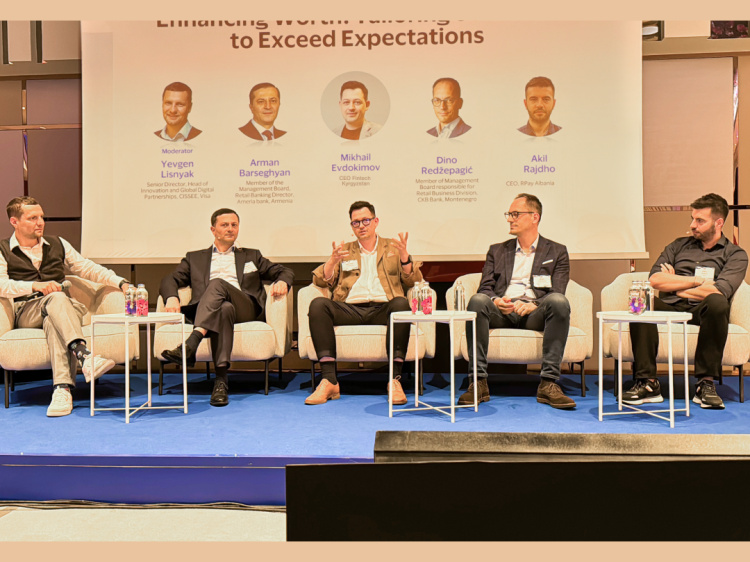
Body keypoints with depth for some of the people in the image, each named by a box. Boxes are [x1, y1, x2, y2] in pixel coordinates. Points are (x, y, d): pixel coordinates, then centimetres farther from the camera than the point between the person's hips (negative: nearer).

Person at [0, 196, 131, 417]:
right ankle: (84, 355, -58)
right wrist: (34, 286, -22)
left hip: (63, 308, 3)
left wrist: (120, 282, 4)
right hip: (26, 312, -2)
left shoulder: (57, 244, 21)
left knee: (53, 322, -36)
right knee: (56, 297, -37)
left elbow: (88, 268, 18)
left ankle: (63, 388, -52)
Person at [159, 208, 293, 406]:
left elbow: (284, 271, 24)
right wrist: (172, 298, -6)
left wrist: (282, 282, -2)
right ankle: (221, 379, -50)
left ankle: (189, 346, -49)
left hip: (246, 308, 0)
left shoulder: (251, 256, 31)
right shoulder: (194, 258, 30)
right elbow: (170, 280, 18)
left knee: (217, 284, -32)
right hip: (205, 312, 0)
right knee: (224, 308, -39)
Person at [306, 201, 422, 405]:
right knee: (318, 304, -28)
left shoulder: (393, 247, 22)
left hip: (382, 309, -1)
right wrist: (333, 261, -8)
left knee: (401, 303, -34)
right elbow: (321, 281, 13)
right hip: (350, 309, 1)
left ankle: (395, 378, -32)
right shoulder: (344, 251, 25)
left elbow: (413, 281, 9)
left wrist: (404, 256, -11)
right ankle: (329, 381, -31)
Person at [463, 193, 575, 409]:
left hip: (535, 314, -1)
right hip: (502, 312, 1)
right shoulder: (496, 250, 24)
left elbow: (556, 294, 3)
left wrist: (534, 305, -18)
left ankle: (548, 384, -31)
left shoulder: (557, 252, 17)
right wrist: (496, 301, -12)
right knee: (477, 301, -32)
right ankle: (479, 382, -30)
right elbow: (485, 288, 13)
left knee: (560, 302, -34)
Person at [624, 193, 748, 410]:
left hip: (701, 311, -2)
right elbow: (654, 280, 3)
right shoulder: (679, 246, 21)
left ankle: (705, 384, -26)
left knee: (717, 302, -37)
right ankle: (648, 382, -29)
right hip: (670, 308, 2)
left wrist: (675, 285, 1)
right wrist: (699, 281, -2)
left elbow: (718, 292, -9)